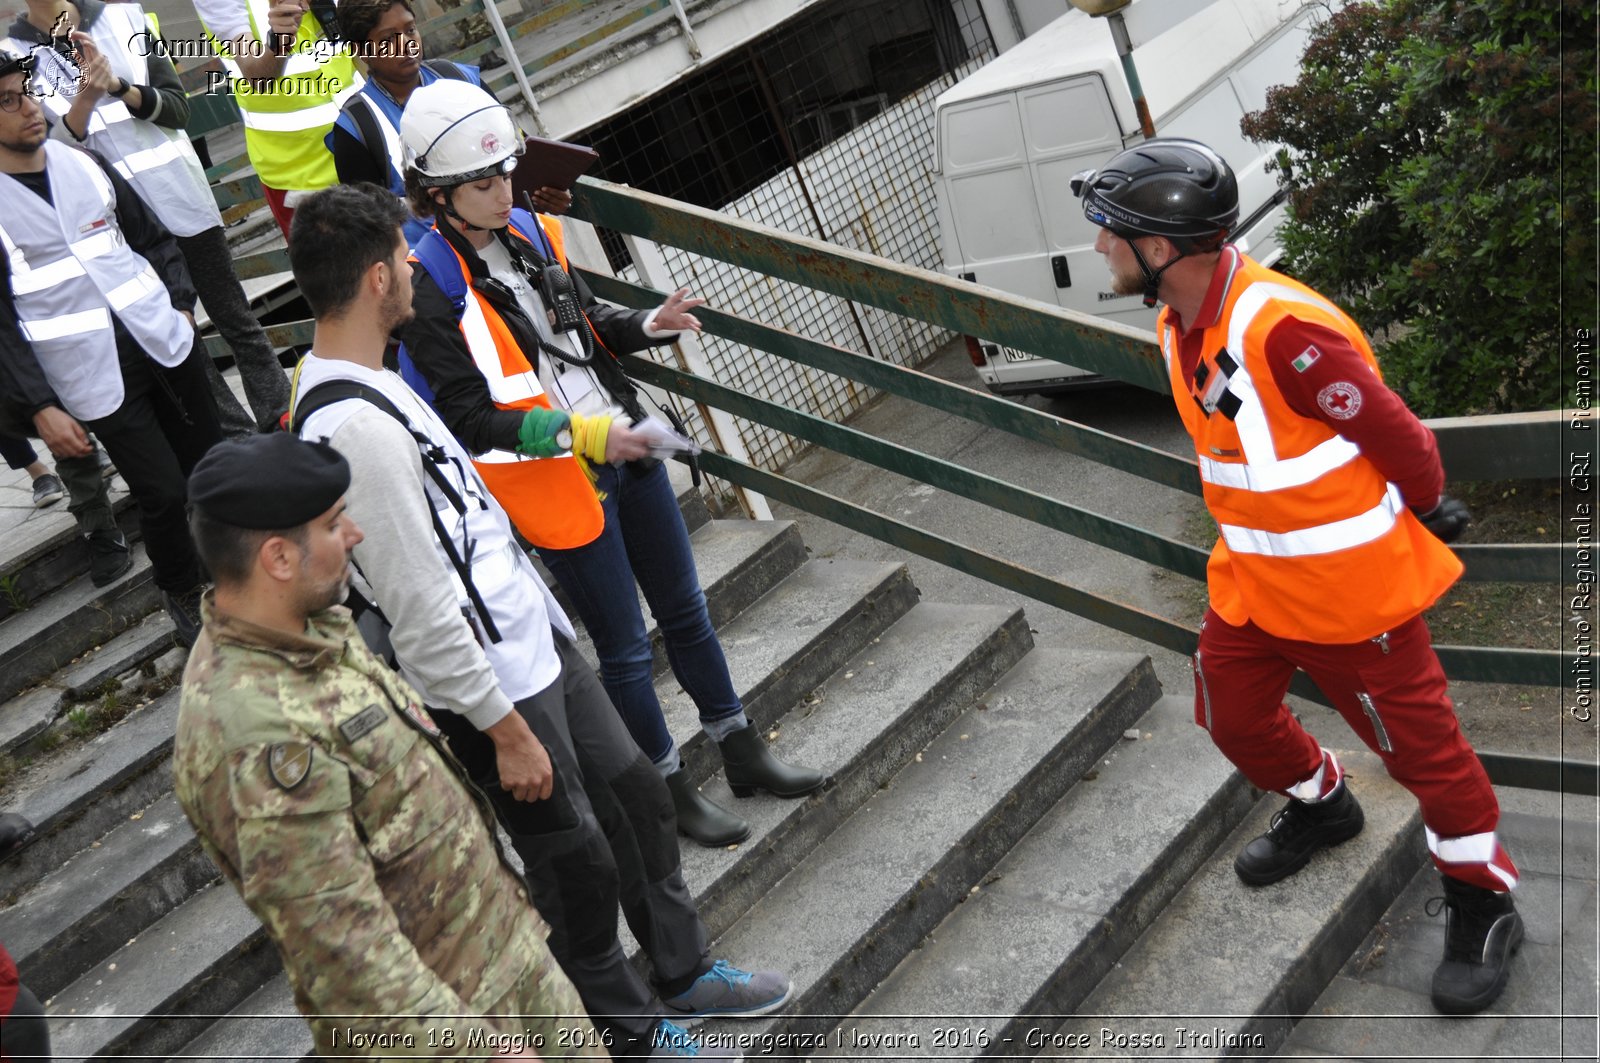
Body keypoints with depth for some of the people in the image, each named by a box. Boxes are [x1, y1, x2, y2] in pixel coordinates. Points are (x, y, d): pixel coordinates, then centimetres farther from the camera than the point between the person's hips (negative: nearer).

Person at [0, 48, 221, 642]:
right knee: (163, 492, -1)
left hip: (167, 346, 5)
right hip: (97, 381, -5)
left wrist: (179, 305, 7)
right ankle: (181, 593, 24)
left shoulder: (82, 165, 6)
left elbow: (150, 237, 17)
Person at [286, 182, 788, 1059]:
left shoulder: (358, 376, 4)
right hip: (490, 683, -10)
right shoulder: (354, 429, -28)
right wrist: (505, 728, -18)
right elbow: (421, 613, -26)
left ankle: (683, 975, 39)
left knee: (636, 795, 20)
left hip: (530, 636, 10)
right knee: (576, 862, 9)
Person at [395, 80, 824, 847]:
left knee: (684, 607, 18)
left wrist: (648, 325, -2)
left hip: (625, 452, 7)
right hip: (556, 484, -7)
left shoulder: (528, 232, 3)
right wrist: (578, 432, -30)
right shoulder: (429, 293, -18)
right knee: (625, 646, 6)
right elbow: (469, 418, -21)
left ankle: (744, 755, 35)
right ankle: (670, 791, 26)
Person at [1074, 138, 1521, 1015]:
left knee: (1417, 743, 6)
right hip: (1250, 578, 9)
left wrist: (1429, 513, -3)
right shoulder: (1180, 325, 0)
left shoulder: (1282, 331, -31)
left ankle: (1483, 905, 26)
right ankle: (1320, 804, 50)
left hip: (1349, 584, -8)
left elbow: (1394, 434, -20)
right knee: (1231, 715, 21)